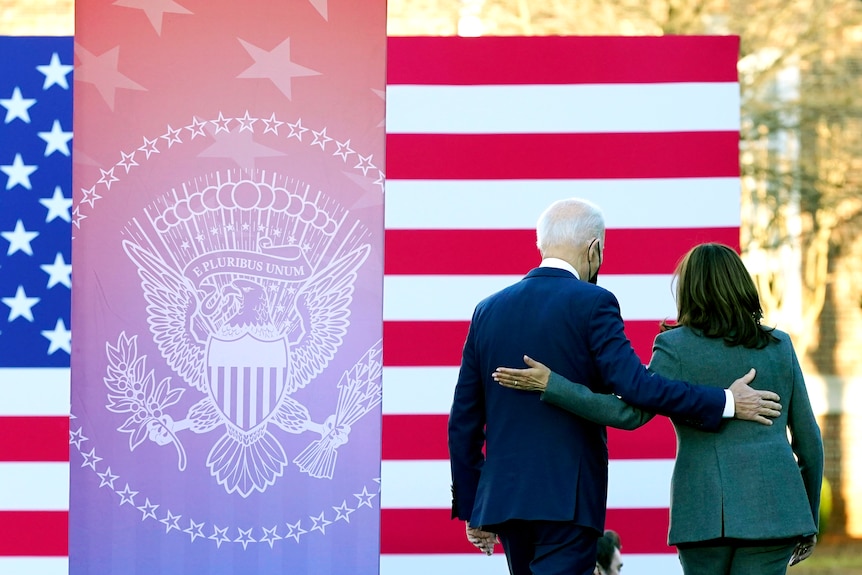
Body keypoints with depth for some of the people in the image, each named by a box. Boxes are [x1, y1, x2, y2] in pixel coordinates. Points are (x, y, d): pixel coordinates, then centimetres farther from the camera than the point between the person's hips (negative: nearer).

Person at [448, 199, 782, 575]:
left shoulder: (488, 311, 10)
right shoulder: (591, 304, -8)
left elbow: (464, 421, 11)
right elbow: (635, 386, -17)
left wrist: (470, 507, 18)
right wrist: (725, 404, -9)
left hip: (503, 497, 6)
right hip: (567, 500, -6)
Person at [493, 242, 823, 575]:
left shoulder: (677, 346, -2)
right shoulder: (780, 347, 10)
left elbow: (631, 412, -13)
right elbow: (809, 439, 12)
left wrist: (550, 385, -12)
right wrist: (810, 518, 21)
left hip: (705, 510, -2)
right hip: (772, 509, 2)